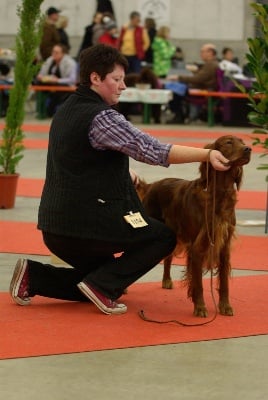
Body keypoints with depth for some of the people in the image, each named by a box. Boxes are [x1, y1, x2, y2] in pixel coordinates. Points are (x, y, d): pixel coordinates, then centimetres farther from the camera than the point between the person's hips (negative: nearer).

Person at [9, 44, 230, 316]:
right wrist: (207, 154, -27)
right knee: (164, 237, 6)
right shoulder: (100, 117, -16)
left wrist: (123, 180, 16)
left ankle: (33, 276, 8)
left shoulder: (66, 110, 13)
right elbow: (150, 150, -25)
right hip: (88, 221, -9)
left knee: (100, 281, 25)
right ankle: (102, 285, -6)